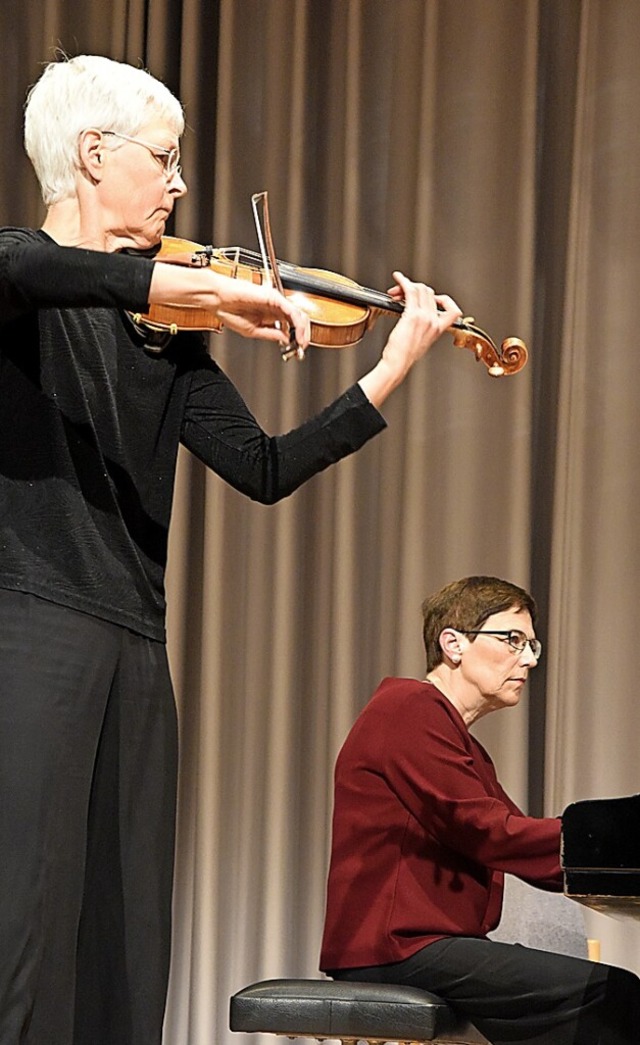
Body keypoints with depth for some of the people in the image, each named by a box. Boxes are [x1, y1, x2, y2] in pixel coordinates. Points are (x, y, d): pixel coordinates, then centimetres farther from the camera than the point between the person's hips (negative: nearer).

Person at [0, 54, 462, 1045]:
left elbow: (263, 470, 10)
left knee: (123, 942, 6)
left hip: (133, 649, 7)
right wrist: (202, 286, -27)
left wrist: (391, 370, 4)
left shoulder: (161, 335, 17)